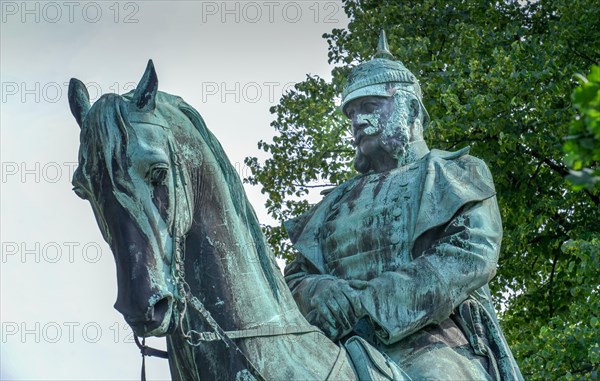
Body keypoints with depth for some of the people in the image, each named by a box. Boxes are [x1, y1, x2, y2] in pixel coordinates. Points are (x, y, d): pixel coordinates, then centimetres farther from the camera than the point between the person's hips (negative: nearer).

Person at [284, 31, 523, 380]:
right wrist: (322, 293, -8)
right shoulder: (336, 204, 32)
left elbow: (473, 254, -1)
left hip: (432, 344, -4)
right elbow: (295, 278, 21)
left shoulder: (457, 173, 18)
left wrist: (369, 302, -13)